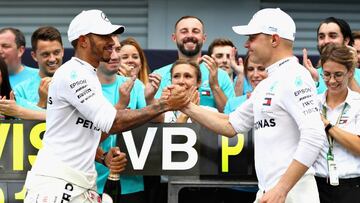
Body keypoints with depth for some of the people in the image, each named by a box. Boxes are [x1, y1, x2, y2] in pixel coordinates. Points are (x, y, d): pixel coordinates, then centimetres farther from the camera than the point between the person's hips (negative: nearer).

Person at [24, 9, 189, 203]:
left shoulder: (89, 77, 19)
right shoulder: (72, 73, -11)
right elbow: (111, 122, -20)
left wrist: (104, 158, 4)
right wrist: (164, 104, -17)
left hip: (84, 187, 9)